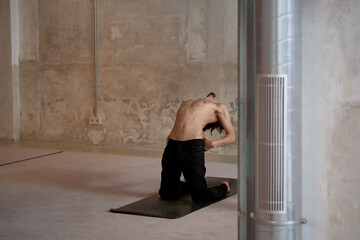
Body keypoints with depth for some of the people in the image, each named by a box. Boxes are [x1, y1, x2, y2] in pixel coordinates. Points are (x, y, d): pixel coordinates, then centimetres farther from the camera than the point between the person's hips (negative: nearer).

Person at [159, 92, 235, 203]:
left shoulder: (219, 108, 18)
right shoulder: (185, 104, 31)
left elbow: (231, 137, 8)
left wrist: (212, 144, -8)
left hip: (193, 148, -4)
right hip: (173, 146, 5)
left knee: (200, 196, -8)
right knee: (166, 194, 5)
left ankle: (223, 187, 21)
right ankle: (189, 184, 33)